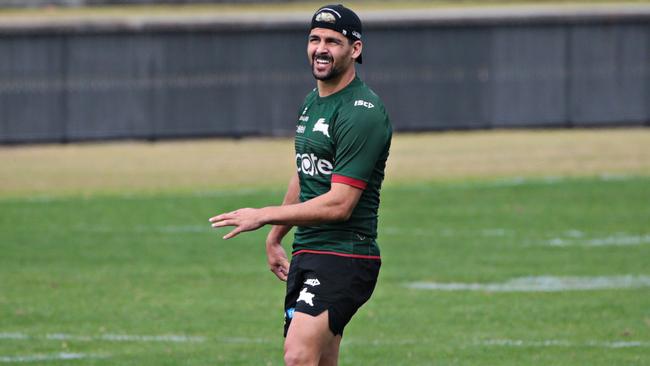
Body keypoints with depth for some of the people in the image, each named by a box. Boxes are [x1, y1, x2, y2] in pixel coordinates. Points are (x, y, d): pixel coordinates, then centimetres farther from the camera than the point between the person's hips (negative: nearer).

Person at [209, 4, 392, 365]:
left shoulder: (362, 113, -15)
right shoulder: (311, 102, 16)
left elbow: (339, 204, -20)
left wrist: (264, 215, -15)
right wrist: (274, 237, 33)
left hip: (344, 257, -9)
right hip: (306, 255, 9)